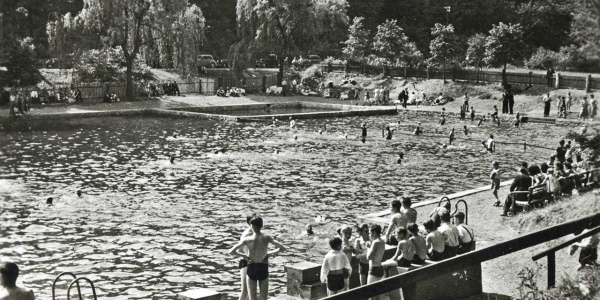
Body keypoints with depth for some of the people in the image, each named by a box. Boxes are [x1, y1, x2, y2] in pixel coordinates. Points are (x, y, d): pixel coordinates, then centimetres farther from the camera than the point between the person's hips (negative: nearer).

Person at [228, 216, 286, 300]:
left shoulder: (247, 240, -14)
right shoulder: (267, 238, -11)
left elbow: (231, 251, -17)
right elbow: (282, 248, -8)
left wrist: (244, 255, -5)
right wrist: (270, 253, 1)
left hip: (252, 269, -1)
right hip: (264, 269, 1)